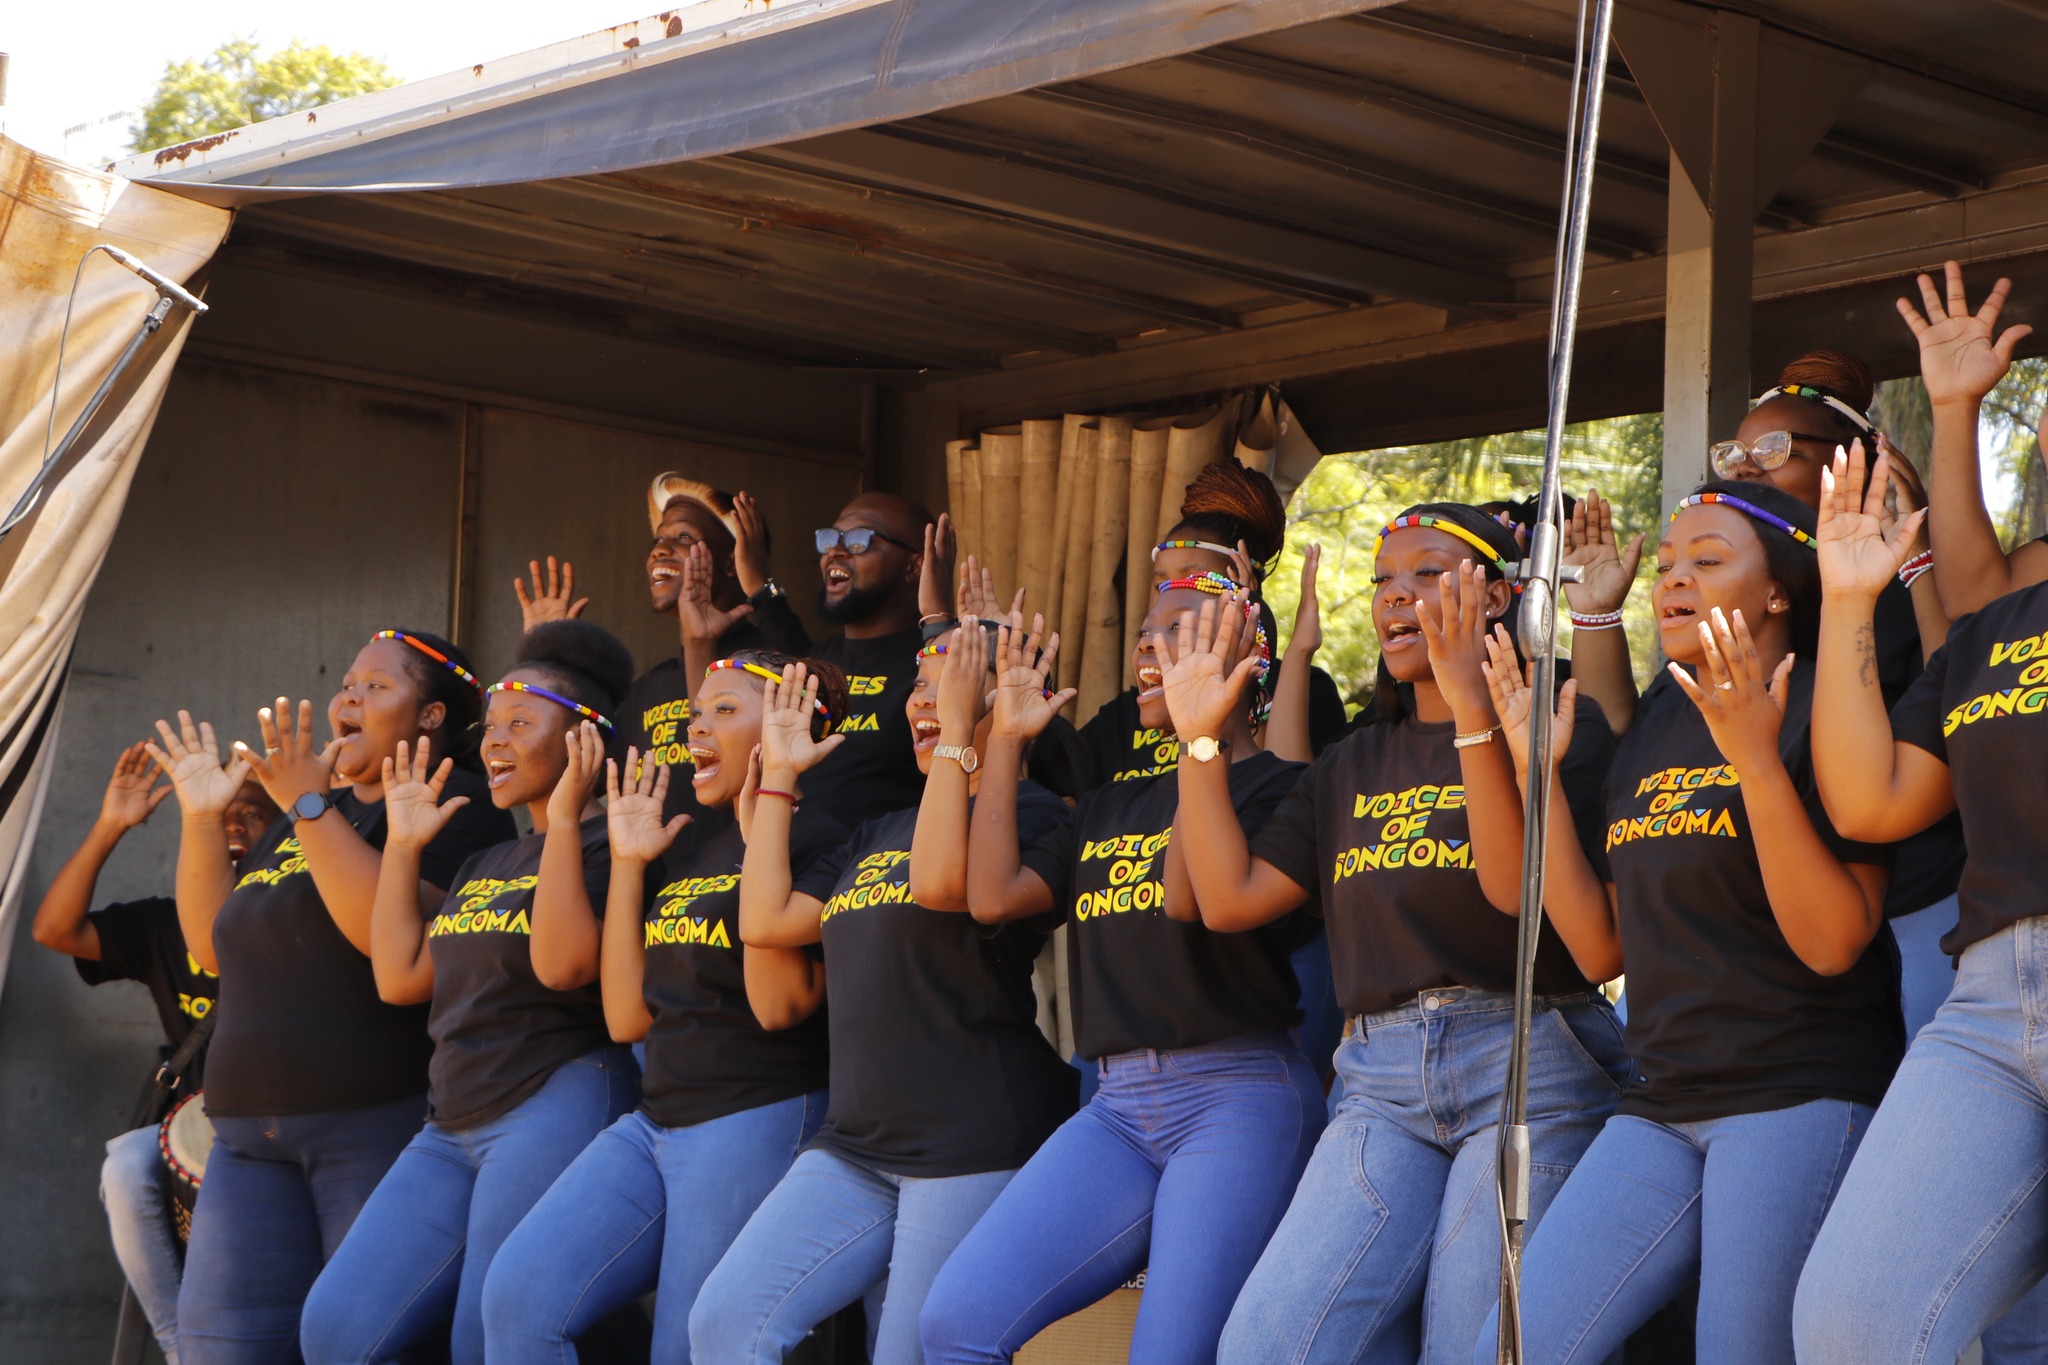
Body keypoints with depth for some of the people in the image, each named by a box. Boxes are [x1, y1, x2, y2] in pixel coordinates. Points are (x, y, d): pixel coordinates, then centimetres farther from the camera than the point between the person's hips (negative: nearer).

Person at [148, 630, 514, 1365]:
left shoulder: (453, 803, -5)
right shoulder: (312, 813, 21)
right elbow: (216, 946, 21)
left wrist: (309, 807, -21)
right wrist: (201, 818, 12)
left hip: (382, 1125, -8)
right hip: (253, 1131, 8)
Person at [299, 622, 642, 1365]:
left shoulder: (601, 843, -6)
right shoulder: (486, 864, 22)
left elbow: (564, 962, -22)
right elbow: (400, 978, 17)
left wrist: (564, 820, -19)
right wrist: (403, 845, 18)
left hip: (556, 1109, -9)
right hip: (453, 1130, 9)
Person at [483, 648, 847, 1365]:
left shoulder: (815, 839, -7)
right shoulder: (686, 853, 16)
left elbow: (780, 1003, -19)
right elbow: (628, 1018, 12)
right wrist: (626, 864, 10)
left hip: (757, 1122, -7)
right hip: (656, 1122, 7)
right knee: (517, 1295, -11)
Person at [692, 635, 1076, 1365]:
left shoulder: (1030, 813, -4)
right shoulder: (879, 834, 20)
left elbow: (940, 882, -23)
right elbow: (766, 920, 14)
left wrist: (957, 732, -16)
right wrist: (779, 775, 18)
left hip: (972, 1151, -7)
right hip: (856, 1146, 7)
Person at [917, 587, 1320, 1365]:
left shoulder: (1274, 786, 0)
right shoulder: (1110, 810, 22)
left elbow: (1190, 895, -16)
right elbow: (993, 893, 10)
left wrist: (1205, 734, -17)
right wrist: (1006, 739, 17)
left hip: (1237, 1097, -6)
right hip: (1118, 1107, 6)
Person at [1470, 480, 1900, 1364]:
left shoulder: (1816, 711, -5)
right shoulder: (1650, 735, 15)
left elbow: (1833, 942, -15)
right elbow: (1603, 949, 12)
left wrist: (1756, 760, -22)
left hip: (1800, 1096, -7)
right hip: (1662, 1107, 7)